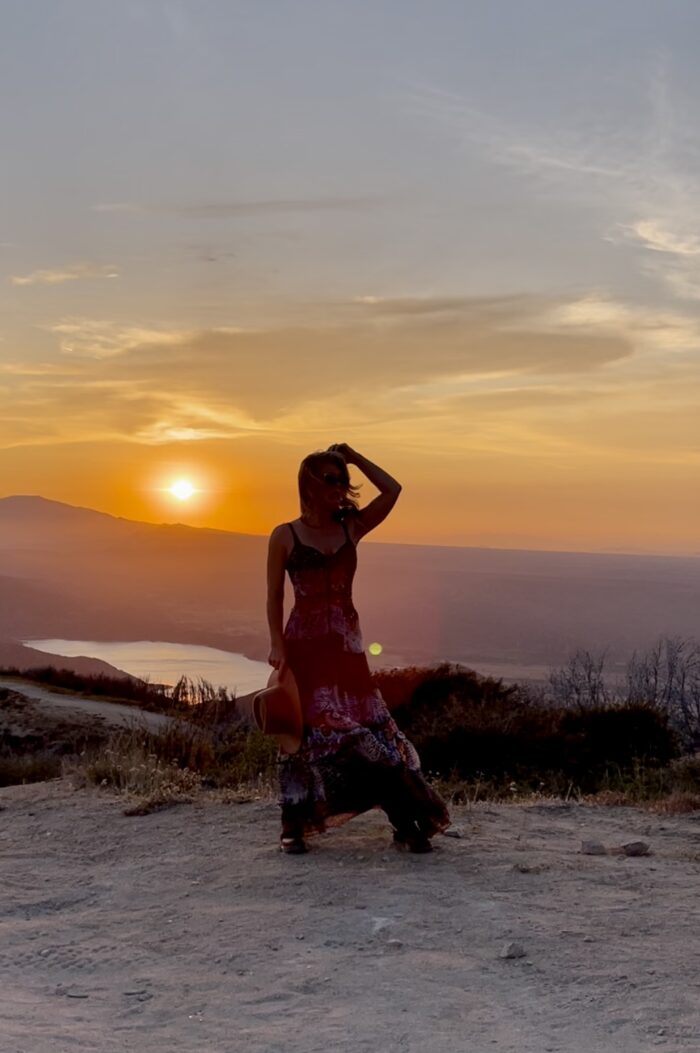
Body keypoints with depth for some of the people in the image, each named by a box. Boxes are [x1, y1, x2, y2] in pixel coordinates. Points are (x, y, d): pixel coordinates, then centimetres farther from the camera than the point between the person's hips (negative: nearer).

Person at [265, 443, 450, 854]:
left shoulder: (352, 528, 8)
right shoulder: (285, 536, 0)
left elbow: (392, 490, -1)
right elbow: (274, 595, 1)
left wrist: (354, 457, 0)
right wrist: (277, 645, -8)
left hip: (346, 644, 3)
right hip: (304, 644, -2)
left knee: (372, 727, -2)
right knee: (304, 730, 0)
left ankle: (407, 824, 0)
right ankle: (294, 827, 11)